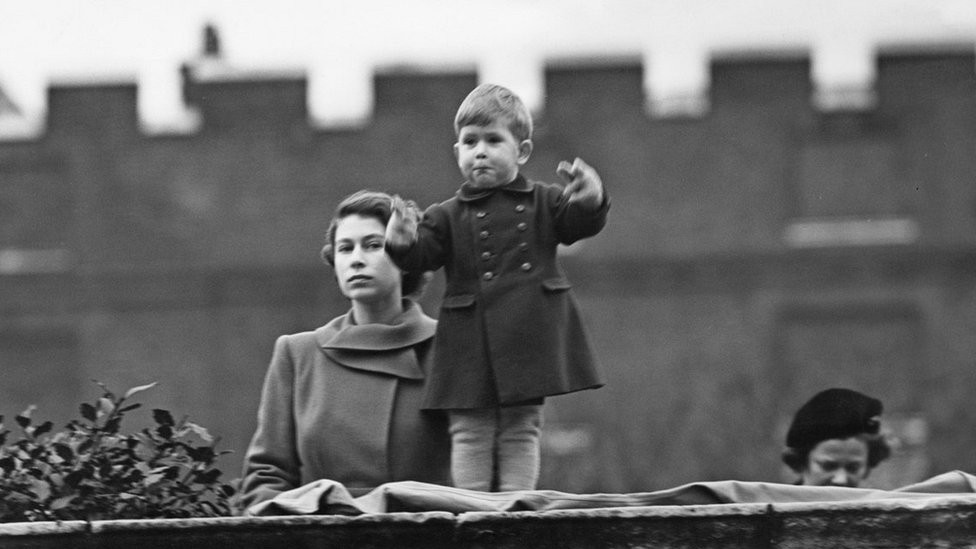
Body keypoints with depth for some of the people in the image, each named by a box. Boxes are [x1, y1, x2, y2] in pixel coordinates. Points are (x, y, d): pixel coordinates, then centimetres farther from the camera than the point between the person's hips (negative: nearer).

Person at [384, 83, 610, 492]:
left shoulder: (543, 204, 10)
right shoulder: (448, 217, 9)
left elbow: (579, 223, -4)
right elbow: (423, 254, -4)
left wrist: (590, 201, -28)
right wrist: (404, 243, -28)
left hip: (529, 339, 0)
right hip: (470, 349, 0)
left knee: (522, 430, 2)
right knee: (470, 432, -1)